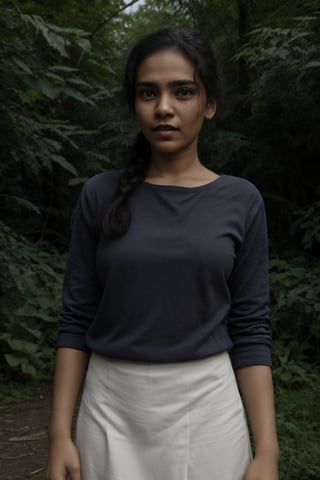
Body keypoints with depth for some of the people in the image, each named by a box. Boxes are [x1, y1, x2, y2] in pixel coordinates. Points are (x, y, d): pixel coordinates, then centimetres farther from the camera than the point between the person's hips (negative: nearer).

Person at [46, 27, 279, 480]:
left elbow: (250, 330, -2)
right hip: (111, 408, 1)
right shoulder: (101, 196, -1)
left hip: (208, 408, 0)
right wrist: (60, 432, -5)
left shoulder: (241, 200, -2)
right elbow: (77, 320, 0)